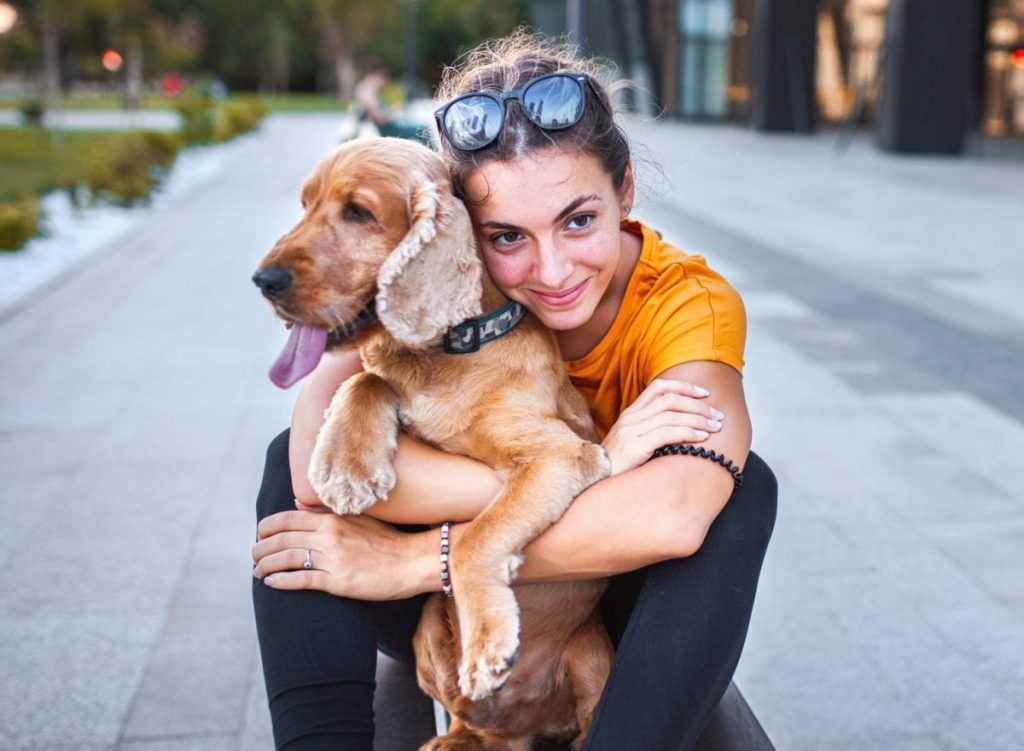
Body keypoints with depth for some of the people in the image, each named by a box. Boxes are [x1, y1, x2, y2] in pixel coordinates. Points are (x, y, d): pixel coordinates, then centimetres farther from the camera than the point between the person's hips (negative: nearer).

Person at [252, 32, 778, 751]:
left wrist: (410, 559, -38)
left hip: (627, 614, -1)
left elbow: (674, 514, -43)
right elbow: (319, 465, -37)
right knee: (290, 456, -20)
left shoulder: (688, 300, -23)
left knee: (741, 487, -30)